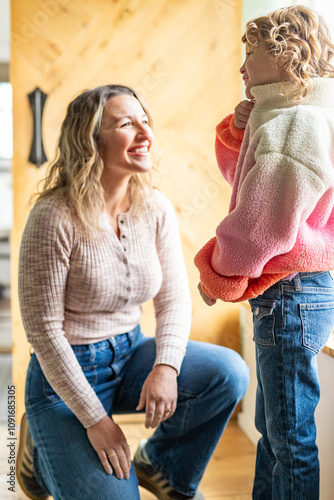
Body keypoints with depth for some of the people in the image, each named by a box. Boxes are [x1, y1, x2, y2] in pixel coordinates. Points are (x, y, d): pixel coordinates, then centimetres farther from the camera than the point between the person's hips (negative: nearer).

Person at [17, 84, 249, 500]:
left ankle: (159, 466, 9)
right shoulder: (54, 217, -20)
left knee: (229, 372, -17)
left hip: (130, 355, 5)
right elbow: (43, 329, -17)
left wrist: (166, 365, -21)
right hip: (65, 373, -5)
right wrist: (95, 419, -16)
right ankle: (46, 451, 17)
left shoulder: (156, 209, -4)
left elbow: (174, 299, -1)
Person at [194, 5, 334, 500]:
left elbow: (262, 227, -23)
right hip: (290, 294, 11)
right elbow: (243, 178, 24)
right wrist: (241, 130, 5)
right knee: (274, 428, 22)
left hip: (290, 295, -11)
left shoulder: (294, 121, -18)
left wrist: (215, 274, -7)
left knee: (292, 440, 4)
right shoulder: (284, 116, 15)